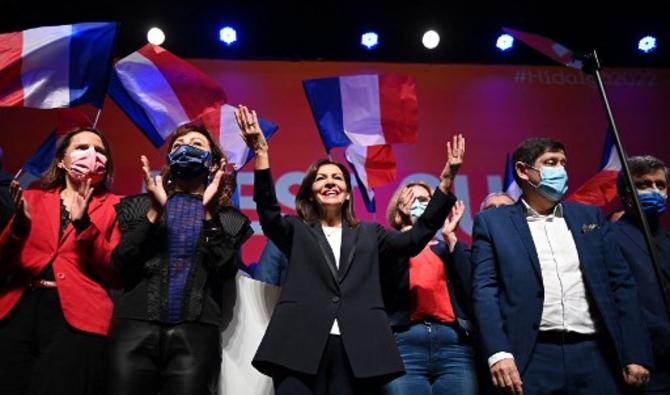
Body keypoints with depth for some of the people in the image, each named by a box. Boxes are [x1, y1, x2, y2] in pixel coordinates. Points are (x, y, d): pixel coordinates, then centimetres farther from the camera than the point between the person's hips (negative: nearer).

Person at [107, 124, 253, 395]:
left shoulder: (228, 217, 12)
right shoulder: (139, 205, 14)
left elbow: (226, 270, -3)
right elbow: (120, 266, 2)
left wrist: (210, 213, -9)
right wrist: (154, 212, -6)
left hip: (196, 331, -1)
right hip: (135, 327, 1)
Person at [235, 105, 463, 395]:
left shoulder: (368, 234, 23)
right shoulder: (297, 231, 18)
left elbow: (416, 238, 10)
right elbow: (268, 213, -1)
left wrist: (446, 180, 3)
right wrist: (261, 153, -14)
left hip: (357, 349, 1)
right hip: (300, 345, -1)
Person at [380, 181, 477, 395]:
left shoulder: (447, 248, 20)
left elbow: (470, 290, 2)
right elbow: (391, 287, -7)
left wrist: (450, 235, 3)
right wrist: (408, 229, -1)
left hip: (454, 343, 2)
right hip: (403, 342, -2)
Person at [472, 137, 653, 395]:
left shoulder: (589, 216, 14)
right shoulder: (492, 221, 4)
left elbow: (620, 282, 11)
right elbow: (485, 289, -4)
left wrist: (635, 354, 4)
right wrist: (498, 353, -17)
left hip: (594, 354, 3)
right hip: (532, 359, -3)